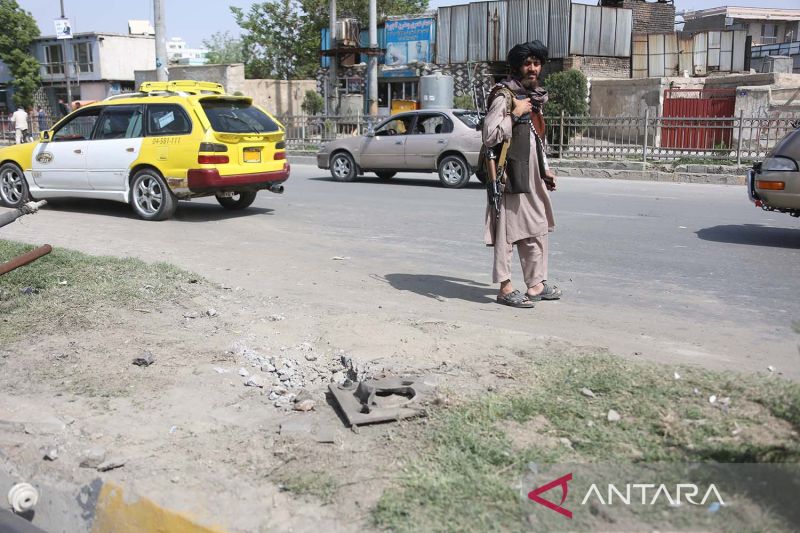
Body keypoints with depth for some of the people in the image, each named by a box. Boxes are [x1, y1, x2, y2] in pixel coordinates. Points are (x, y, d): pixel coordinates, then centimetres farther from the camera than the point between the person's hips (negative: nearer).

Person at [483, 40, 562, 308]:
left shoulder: (535, 97, 17)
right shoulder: (504, 96, -11)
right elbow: (490, 136, -21)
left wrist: (545, 170, 23)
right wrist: (515, 114, -18)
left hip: (532, 176, 9)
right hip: (511, 174, -9)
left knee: (538, 229, 13)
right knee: (507, 230, -4)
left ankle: (536, 284, 24)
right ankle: (505, 288, 4)